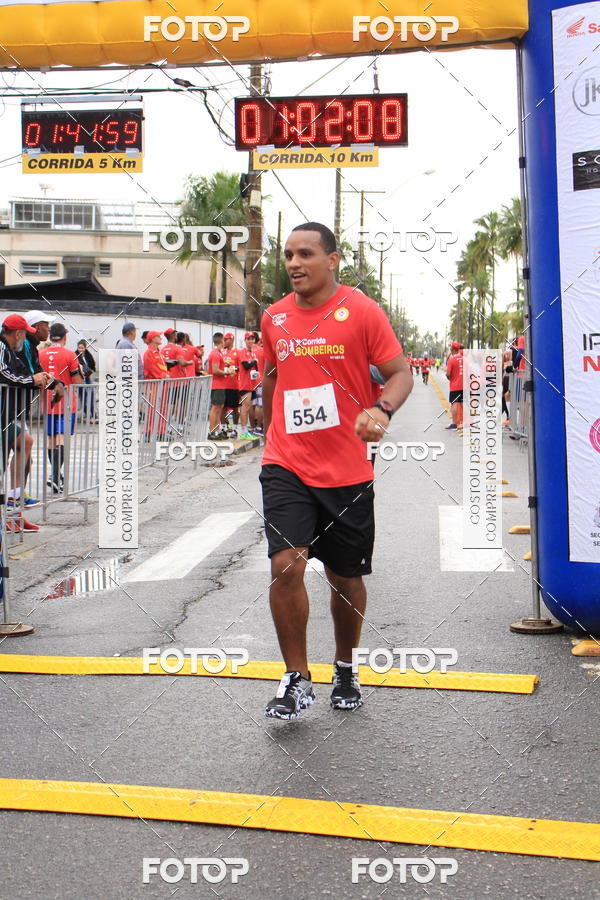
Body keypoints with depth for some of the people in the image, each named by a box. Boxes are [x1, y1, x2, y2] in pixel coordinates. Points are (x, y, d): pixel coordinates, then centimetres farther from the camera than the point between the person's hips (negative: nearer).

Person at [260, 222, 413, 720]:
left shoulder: (361, 310, -4)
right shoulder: (274, 318, 7)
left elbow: (400, 372, -5)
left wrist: (381, 411, -25)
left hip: (347, 471, -1)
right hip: (287, 467, 2)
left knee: (346, 578, 11)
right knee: (286, 564, -14)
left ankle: (345, 669, 35)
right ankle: (297, 680, 3)